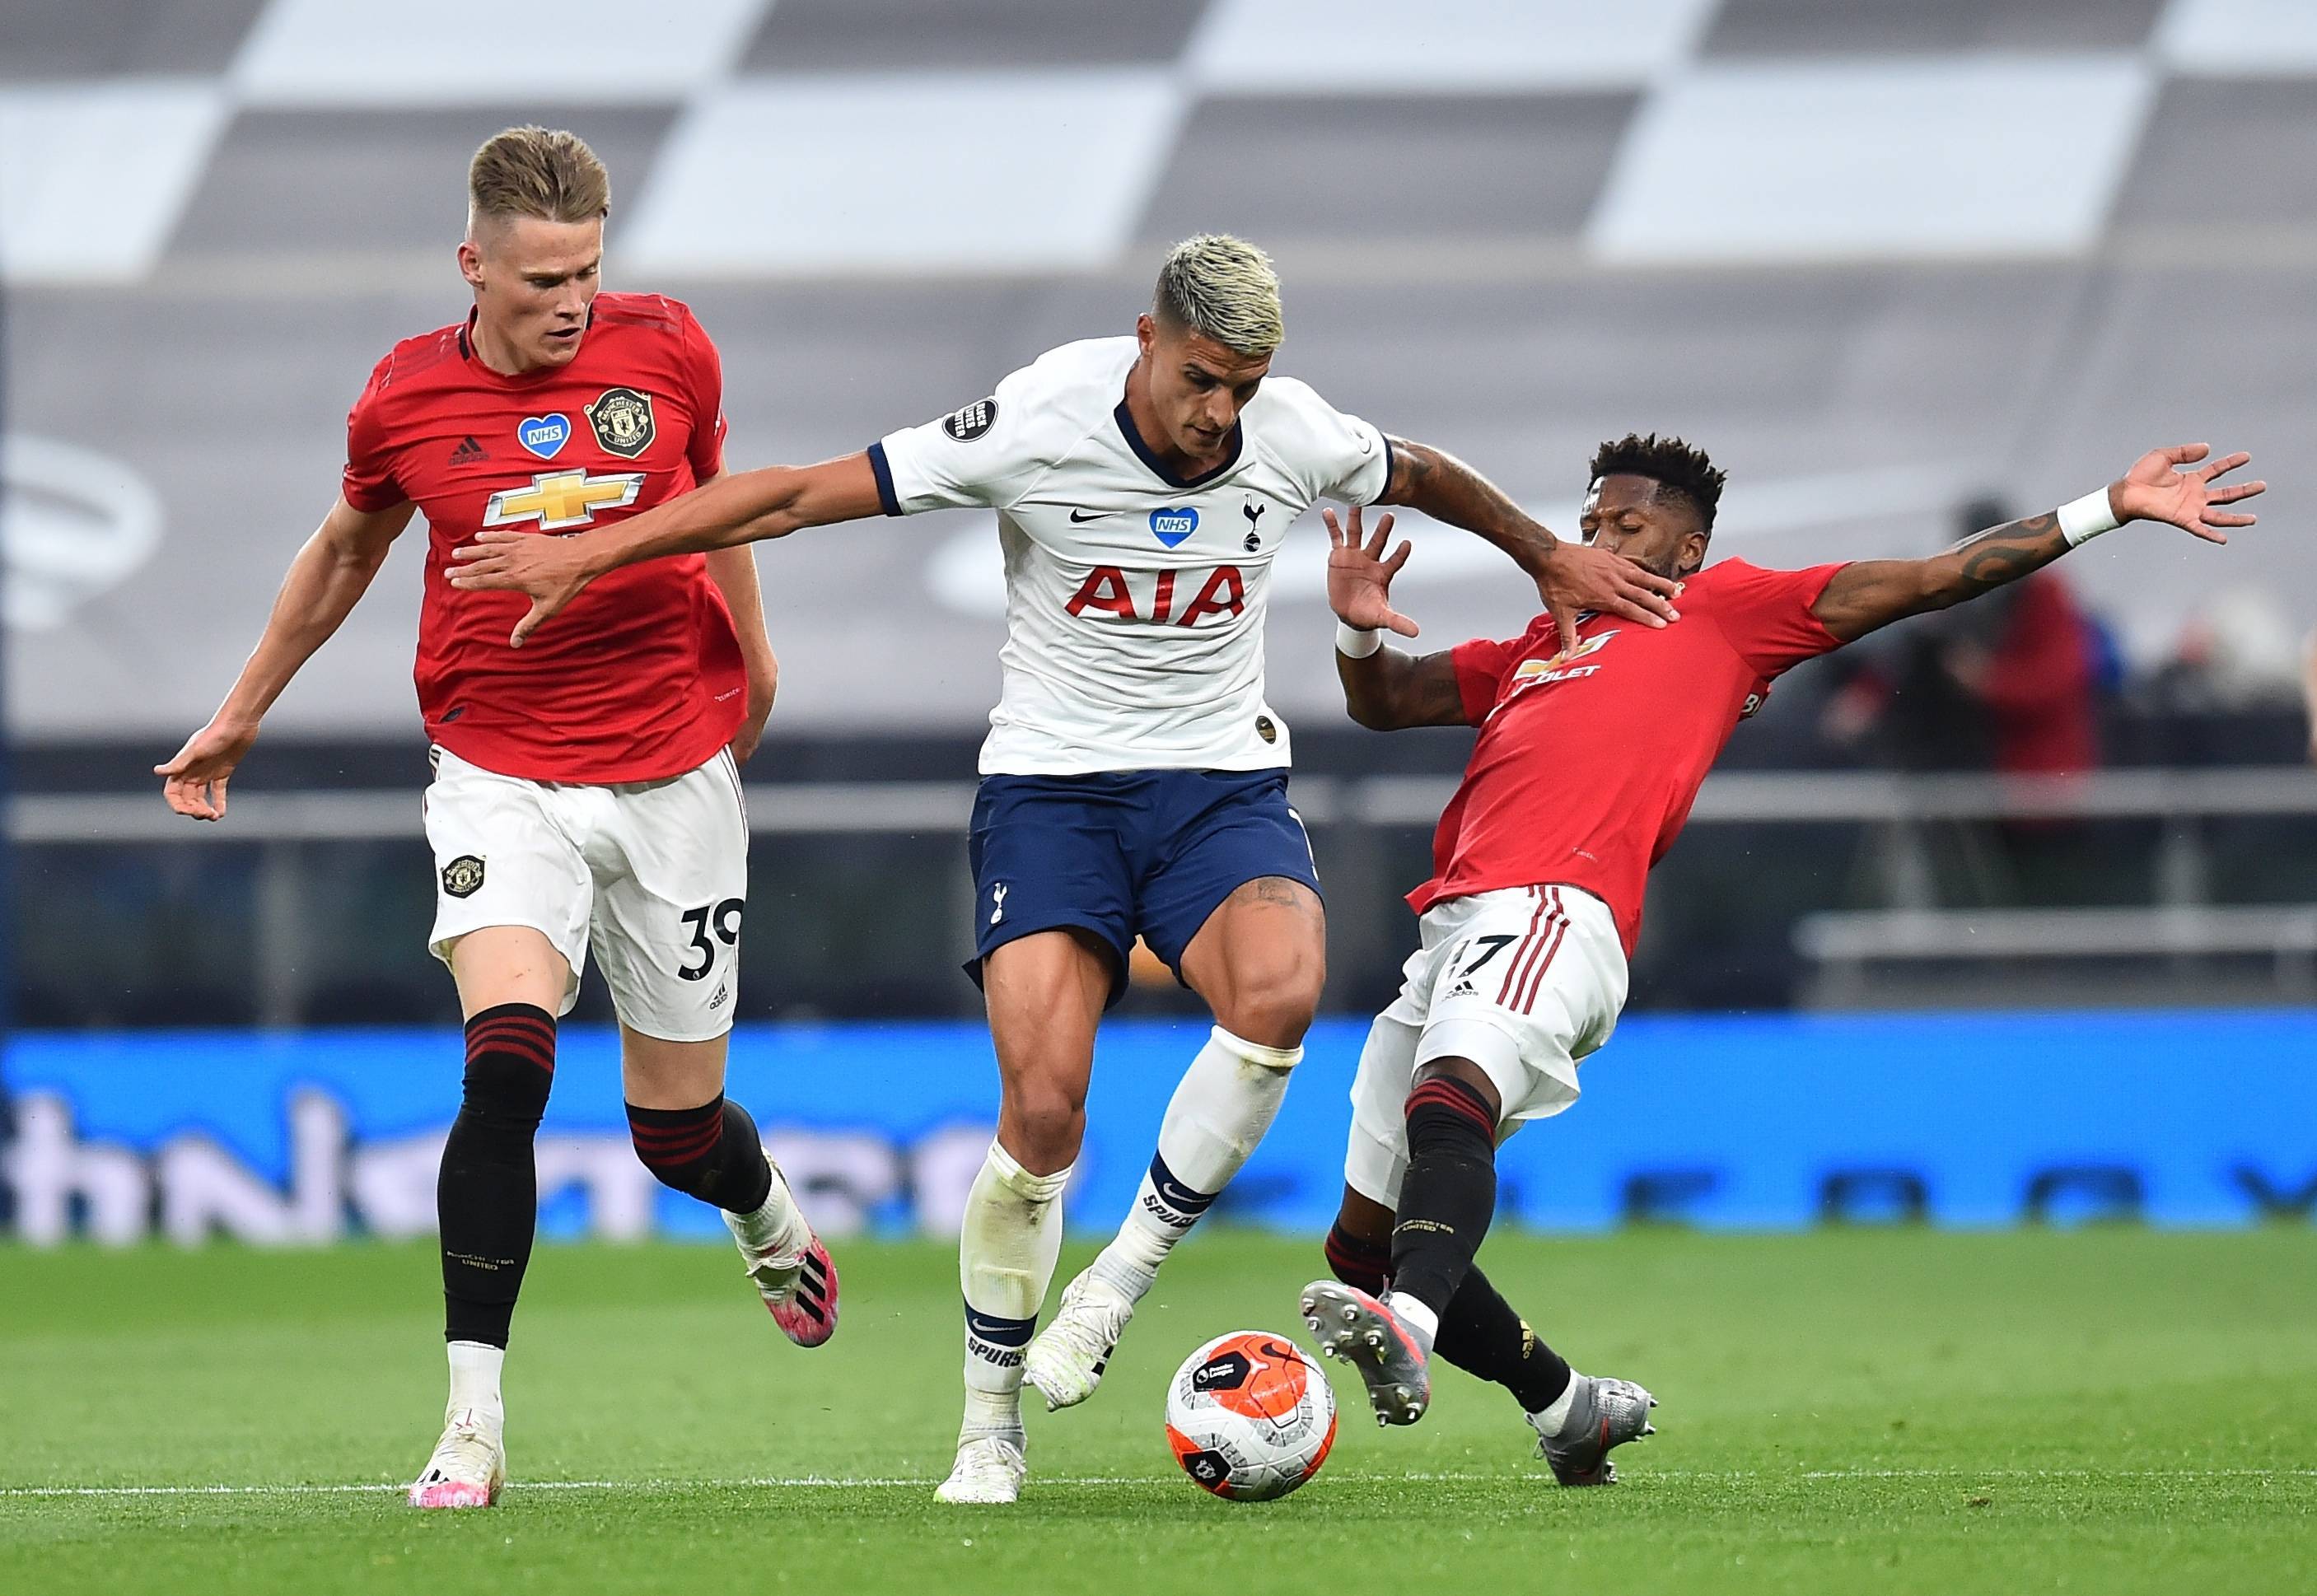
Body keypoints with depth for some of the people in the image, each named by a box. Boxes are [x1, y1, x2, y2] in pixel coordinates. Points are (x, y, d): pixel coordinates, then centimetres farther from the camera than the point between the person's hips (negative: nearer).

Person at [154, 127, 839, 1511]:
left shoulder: (667, 350, -6)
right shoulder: (406, 398, -6)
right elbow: (348, 547, 14)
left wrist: (752, 656, 25)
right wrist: (242, 713, 23)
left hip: (674, 771, 1)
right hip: (501, 769, -1)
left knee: (677, 1124, 8)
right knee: (506, 1060, -24)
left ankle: (770, 1217, 47)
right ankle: (474, 1421, -20)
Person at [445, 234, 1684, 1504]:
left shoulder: (1296, 436, -7)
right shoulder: (1040, 424, -17)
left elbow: (1426, 479, 17)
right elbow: (801, 494, -13)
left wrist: (1553, 560, 30)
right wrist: (593, 549, -14)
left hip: (1224, 781, 2)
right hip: (1050, 783, -2)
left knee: (1280, 990, -32)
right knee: (1044, 1105, -19)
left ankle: (1121, 1278, -13)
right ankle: (989, 1421, 2)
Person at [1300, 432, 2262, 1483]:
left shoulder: (1725, 609, 17)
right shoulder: (1538, 650, 35)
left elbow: (1931, 580, 16)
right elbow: (1384, 703, 38)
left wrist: (2111, 508, 13)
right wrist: (1359, 629, 14)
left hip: (1553, 916, -8)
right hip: (1455, 924, 8)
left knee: (1449, 1093, -37)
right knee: (1363, 1244, 7)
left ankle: (1408, 1332, -60)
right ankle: (1569, 1409, 23)